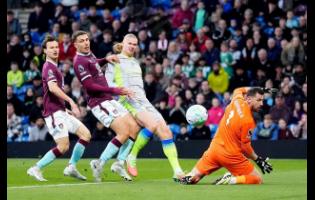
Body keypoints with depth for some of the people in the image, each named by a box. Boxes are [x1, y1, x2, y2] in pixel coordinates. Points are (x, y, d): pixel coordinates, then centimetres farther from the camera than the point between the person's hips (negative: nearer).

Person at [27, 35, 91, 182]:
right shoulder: (49, 67, -12)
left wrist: (66, 109, 28)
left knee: (86, 134, 6)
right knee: (63, 146, -14)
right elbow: (52, 87, -29)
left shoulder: (53, 67, 21)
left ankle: (71, 167, 8)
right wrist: (70, 101, -33)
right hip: (54, 112, -10)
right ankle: (36, 169, -6)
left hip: (61, 111, 10)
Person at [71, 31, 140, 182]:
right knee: (124, 133, -18)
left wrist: (106, 59, 19)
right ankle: (99, 164, -8)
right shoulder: (79, 61, -14)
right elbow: (90, 86, -21)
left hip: (109, 100, 9)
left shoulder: (89, 55, 13)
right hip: (99, 103, -9)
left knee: (134, 128, 4)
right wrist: (115, 91, -23)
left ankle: (119, 164, 8)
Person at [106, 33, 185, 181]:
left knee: (165, 130, -11)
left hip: (143, 100, 7)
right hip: (128, 101, -7)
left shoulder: (135, 62, 26)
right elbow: (107, 82, -4)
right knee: (152, 124, -31)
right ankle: (132, 157, -14)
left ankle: (177, 171, -15)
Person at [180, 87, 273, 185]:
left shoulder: (237, 100, -2)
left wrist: (256, 89, 28)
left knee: (193, 178, 19)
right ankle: (231, 180, -17)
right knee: (257, 179, 4)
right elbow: (245, 147, -16)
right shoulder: (248, 121, -21)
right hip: (231, 155, -7)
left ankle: (188, 178, -15)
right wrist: (258, 160, -5)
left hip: (214, 149, 7)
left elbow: (238, 90, 25)